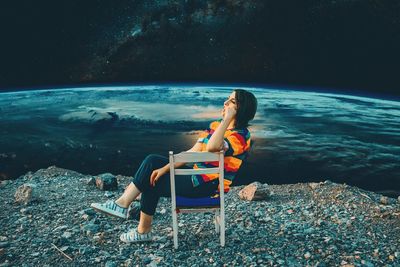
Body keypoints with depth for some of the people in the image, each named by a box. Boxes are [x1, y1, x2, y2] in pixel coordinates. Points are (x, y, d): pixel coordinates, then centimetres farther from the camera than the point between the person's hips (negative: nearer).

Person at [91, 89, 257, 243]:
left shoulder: (241, 136, -17)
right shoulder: (216, 125, 7)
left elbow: (212, 147, -38)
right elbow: (193, 152, 2)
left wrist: (227, 118, -30)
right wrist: (165, 168, -5)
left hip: (207, 186, -7)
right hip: (198, 175, 8)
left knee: (151, 182, -3)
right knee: (153, 161, -3)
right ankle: (123, 203, -3)